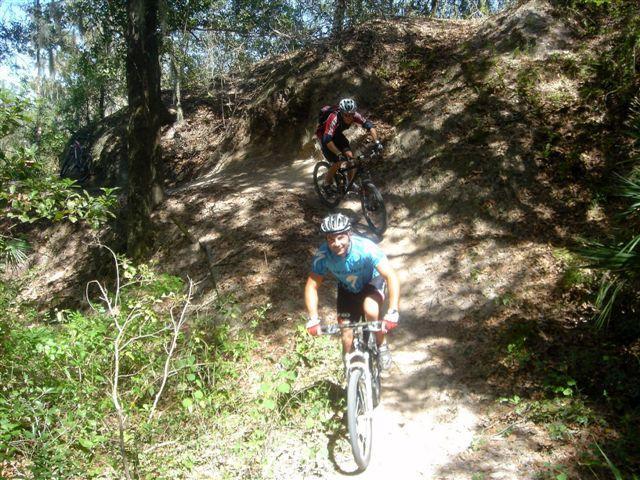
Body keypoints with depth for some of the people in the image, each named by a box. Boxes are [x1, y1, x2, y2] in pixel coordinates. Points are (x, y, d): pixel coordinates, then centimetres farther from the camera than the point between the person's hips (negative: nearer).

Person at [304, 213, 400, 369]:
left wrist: (392, 314, -47)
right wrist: (313, 319, -32)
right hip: (347, 289, 3)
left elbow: (392, 277, -39)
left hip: (371, 282, -2)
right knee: (347, 334, -3)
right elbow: (312, 286, -21)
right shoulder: (323, 255, -29)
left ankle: (382, 346, -3)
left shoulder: (366, 248, -37)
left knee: (371, 312, -32)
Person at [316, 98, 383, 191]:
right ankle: (327, 184, 7)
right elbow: (327, 140, -44)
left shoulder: (354, 116, -24)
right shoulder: (334, 118, -39)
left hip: (337, 134, 5)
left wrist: (377, 142, -35)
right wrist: (339, 154, -50)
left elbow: (369, 125, -23)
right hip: (324, 135, -5)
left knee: (350, 156, -10)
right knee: (338, 162, -15)